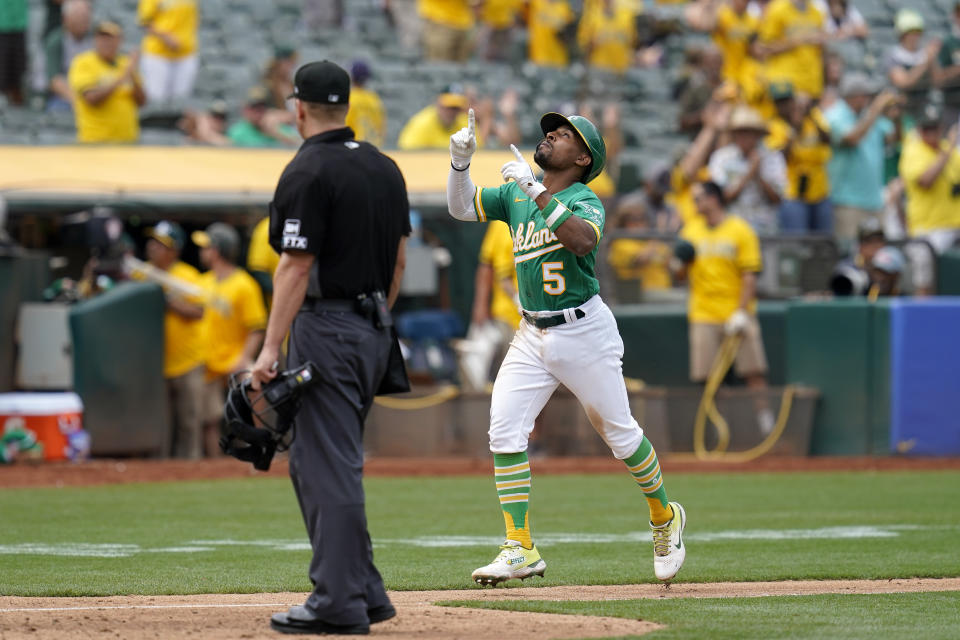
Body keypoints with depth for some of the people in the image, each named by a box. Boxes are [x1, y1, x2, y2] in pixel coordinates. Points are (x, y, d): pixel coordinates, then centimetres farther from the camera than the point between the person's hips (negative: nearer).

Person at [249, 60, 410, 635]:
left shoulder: (307, 172, -13)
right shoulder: (385, 168, 11)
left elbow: (296, 266, -18)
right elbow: (399, 259, 15)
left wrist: (271, 347, -18)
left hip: (326, 327, -8)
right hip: (374, 330, 8)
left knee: (329, 467, -6)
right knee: (315, 462, 17)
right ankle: (364, 594, 17)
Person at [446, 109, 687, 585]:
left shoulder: (585, 201, -12)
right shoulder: (516, 193, 8)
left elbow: (583, 240, -32)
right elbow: (461, 207, 8)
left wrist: (538, 193, -34)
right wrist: (460, 163, -9)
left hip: (584, 331, -5)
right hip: (532, 336, 5)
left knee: (619, 433, 5)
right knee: (504, 429, -9)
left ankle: (665, 518, 29)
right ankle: (520, 549, -8)